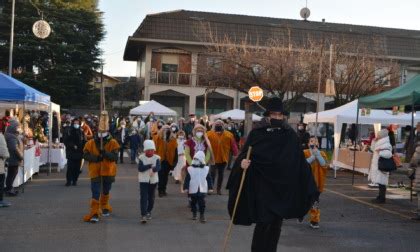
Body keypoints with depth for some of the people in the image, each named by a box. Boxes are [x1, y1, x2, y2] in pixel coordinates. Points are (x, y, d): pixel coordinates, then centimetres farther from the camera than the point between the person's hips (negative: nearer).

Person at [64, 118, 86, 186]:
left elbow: (84, 142, 9)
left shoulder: (81, 133, 9)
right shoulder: (69, 132, 0)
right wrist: (73, 146, -15)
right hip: (71, 153, -3)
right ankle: (68, 181, 0)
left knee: (77, 168, 3)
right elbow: (66, 142, -4)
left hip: (79, 153, 3)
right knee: (70, 167, -7)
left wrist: (82, 150, -4)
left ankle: (74, 180, 14)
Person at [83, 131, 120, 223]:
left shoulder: (113, 143, -5)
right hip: (95, 172, -1)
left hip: (108, 171, 1)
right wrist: (95, 158, -22)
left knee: (106, 191, 20)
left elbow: (115, 157, -15)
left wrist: (105, 153, -31)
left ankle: (105, 207, 44)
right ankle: (94, 213, -5)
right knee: (95, 193, -7)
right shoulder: (91, 143, -2)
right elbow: (85, 155, -6)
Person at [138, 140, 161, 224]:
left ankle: (149, 211, 32)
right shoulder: (141, 157, -5)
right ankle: (143, 215, -11)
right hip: (143, 180, -2)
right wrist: (150, 166, -21)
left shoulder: (157, 158, -2)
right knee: (143, 198, -9)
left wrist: (153, 169, -38)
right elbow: (140, 168, -16)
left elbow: (158, 167, -17)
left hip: (153, 180, 2)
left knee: (151, 197, 12)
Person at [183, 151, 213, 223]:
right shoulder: (190, 169, -2)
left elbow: (209, 179, 5)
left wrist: (210, 188, 3)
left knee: (202, 203, -5)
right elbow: (187, 179, -3)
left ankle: (202, 215, 3)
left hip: (202, 190, -1)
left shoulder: (206, 169, 1)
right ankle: (194, 214, 30)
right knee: (193, 202, 13)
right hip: (193, 190, 1)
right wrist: (186, 188, -9)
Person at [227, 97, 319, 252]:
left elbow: (300, 160, 4)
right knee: (264, 222, -7)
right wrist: (243, 162, -28)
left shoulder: (291, 135, 2)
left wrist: (309, 186, 1)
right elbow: (245, 154, -3)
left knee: (277, 223, 9)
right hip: (263, 185, -3)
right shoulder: (257, 133, -4)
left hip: (283, 187, 3)